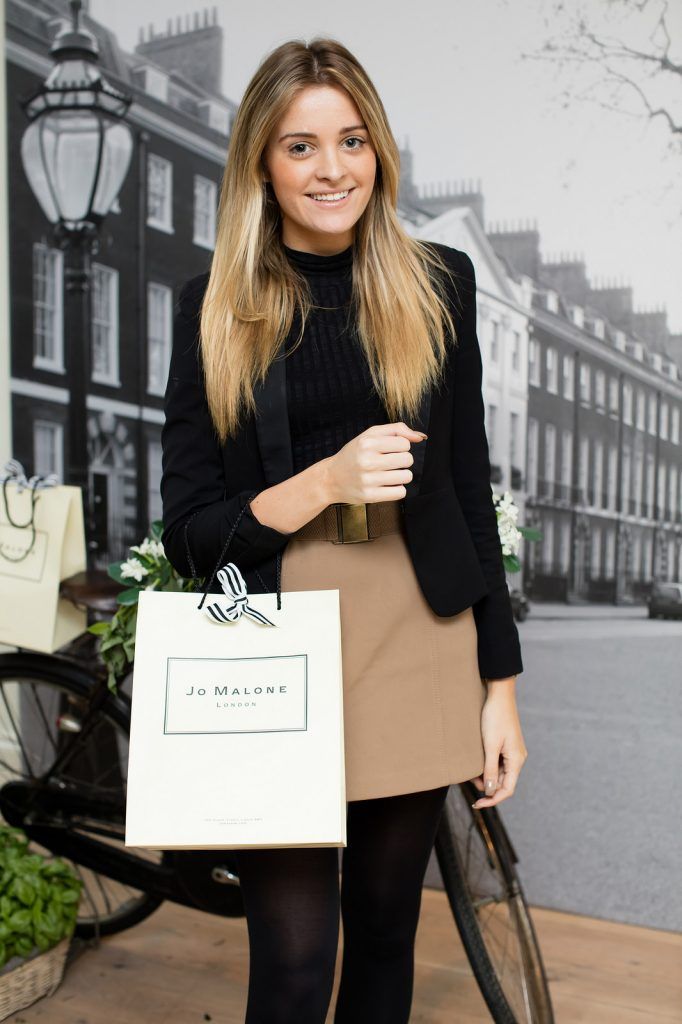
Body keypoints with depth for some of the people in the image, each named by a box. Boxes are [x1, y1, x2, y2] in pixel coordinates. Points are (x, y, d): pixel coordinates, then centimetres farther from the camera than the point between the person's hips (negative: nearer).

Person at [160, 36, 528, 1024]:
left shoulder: (437, 282, 5)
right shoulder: (215, 305, 2)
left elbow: (470, 489, 6)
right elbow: (186, 528, 1)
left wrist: (500, 683, 3)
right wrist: (324, 482, -16)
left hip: (419, 640, 2)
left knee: (385, 927, 15)